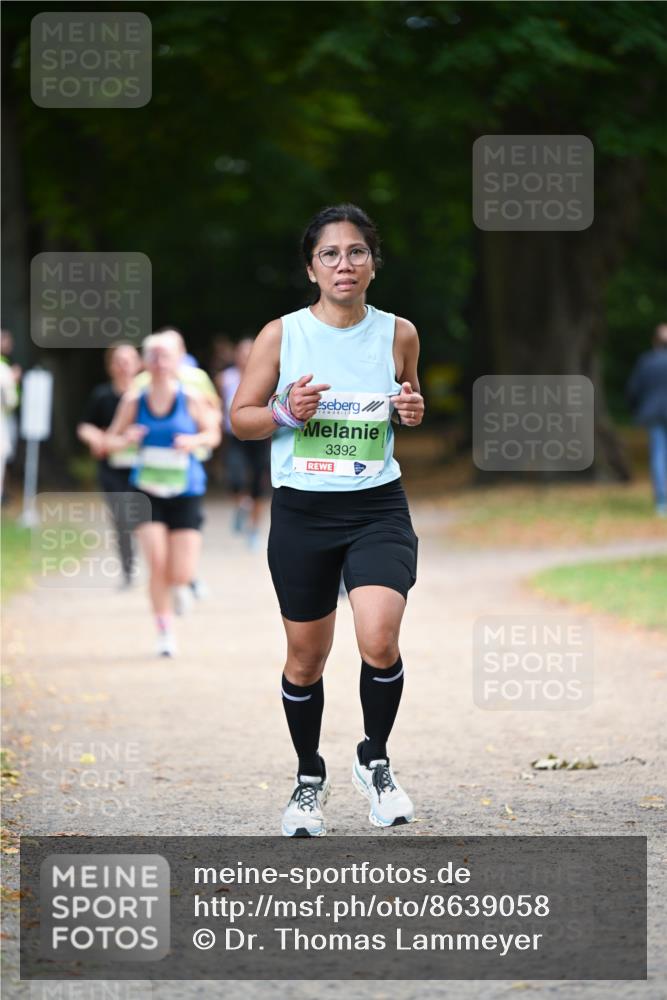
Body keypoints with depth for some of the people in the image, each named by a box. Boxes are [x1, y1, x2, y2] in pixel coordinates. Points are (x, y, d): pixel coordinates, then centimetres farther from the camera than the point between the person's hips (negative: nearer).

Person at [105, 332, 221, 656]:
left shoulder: (190, 400, -5)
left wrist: (194, 441, -14)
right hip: (148, 491, 0)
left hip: (186, 492, 0)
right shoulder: (134, 401, -3)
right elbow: (111, 438, 7)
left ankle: (179, 586, 35)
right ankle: (164, 632, 3)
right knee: (157, 564, -15)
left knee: (181, 575, -5)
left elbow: (213, 434, 8)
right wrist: (126, 439, -16)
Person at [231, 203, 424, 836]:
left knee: (379, 641, -19)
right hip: (301, 511, 0)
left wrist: (413, 412, -5)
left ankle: (374, 761, 6)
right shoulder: (281, 335, -3)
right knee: (306, 657, 8)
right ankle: (309, 778, 30)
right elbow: (239, 419, 3)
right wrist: (286, 412, -16)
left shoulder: (398, 334, 2)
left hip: (378, 507, 0)